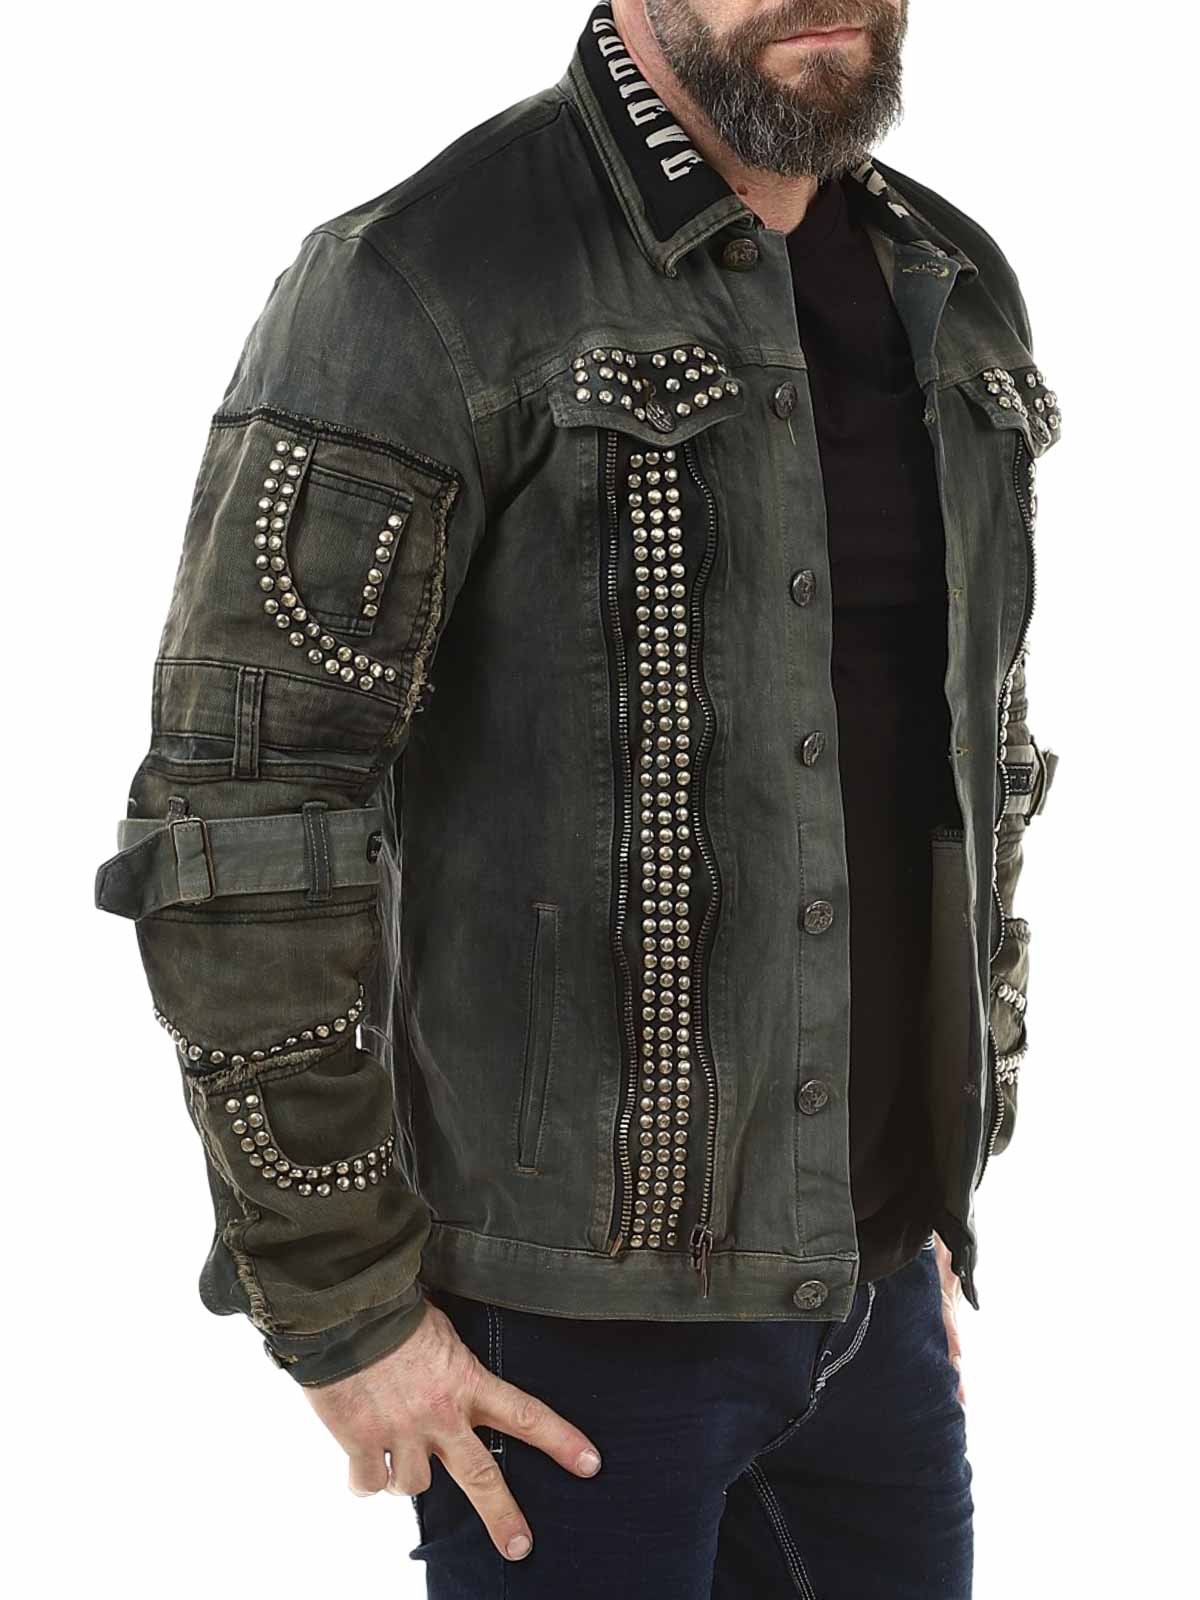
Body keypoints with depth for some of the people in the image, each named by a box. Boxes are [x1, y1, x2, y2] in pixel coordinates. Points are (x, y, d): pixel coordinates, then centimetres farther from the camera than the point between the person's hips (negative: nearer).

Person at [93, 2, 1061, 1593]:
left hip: (865, 1270, 6)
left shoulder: (955, 295, 6)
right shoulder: (418, 283, -16)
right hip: (568, 1286, -6)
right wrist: (340, 1314, -15)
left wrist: (951, 1184, 15)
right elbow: (233, 833, -18)